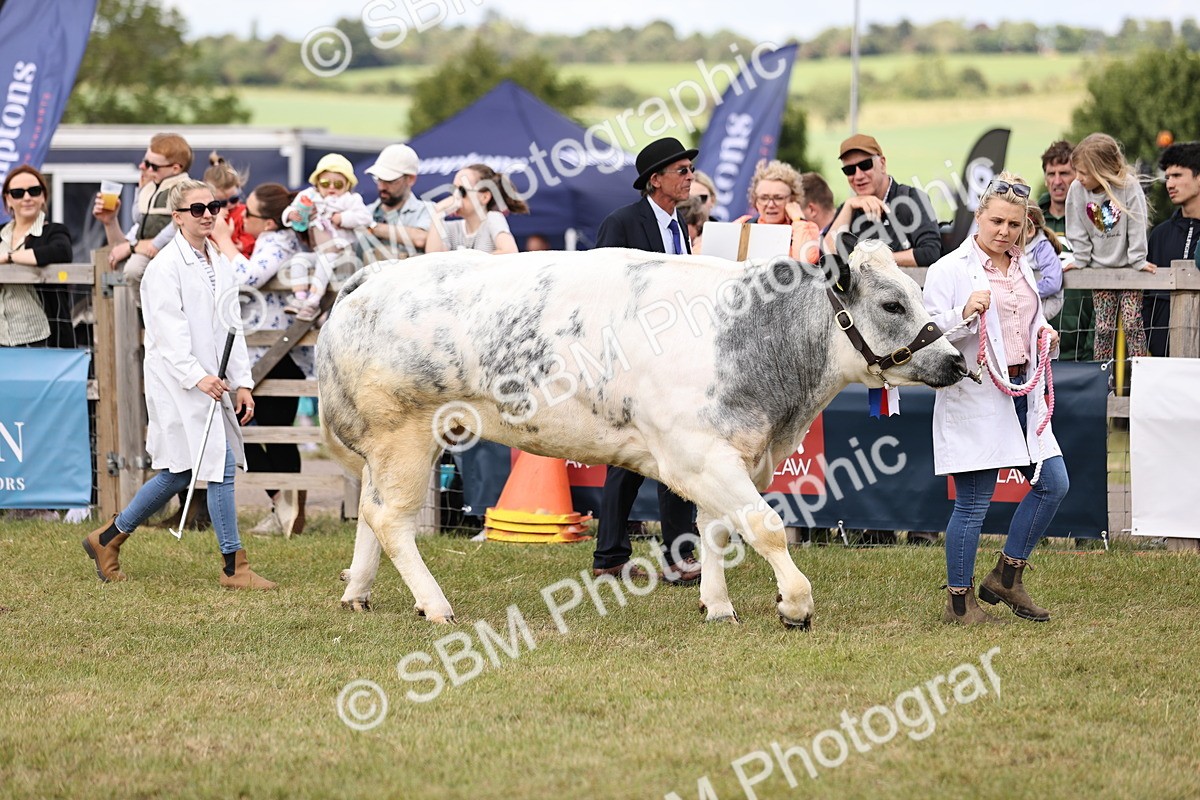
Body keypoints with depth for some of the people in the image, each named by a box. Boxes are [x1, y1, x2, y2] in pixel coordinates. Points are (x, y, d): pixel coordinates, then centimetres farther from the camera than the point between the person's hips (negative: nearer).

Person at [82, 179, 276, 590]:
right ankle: (234, 566, -4)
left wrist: (242, 383, 9)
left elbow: (231, 328, 16)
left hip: (211, 381, 8)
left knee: (178, 474, 12)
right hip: (178, 382, -8)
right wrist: (197, 376, -26)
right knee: (221, 466, -11)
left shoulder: (219, 264, 15)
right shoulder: (165, 267, -9)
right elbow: (169, 332, -16)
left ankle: (107, 539, 26)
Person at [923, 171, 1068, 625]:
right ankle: (959, 602, 8)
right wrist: (965, 313, -28)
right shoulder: (950, 270, -8)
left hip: (1023, 393, 8)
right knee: (973, 504, -4)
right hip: (975, 397, -8)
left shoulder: (1020, 268, 15)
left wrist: (1044, 333, 8)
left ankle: (1007, 579, 21)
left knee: (1053, 485, 7)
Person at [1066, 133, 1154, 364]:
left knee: (1131, 321, -6)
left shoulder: (1128, 186, -20)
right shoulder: (1077, 189, -11)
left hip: (1127, 266, -3)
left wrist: (1138, 261, -13)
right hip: (1099, 267, 3)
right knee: (1104, 326, 1)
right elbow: (1077, 230, -1)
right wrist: (1080, 260, -1)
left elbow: (1137, 225, -15)